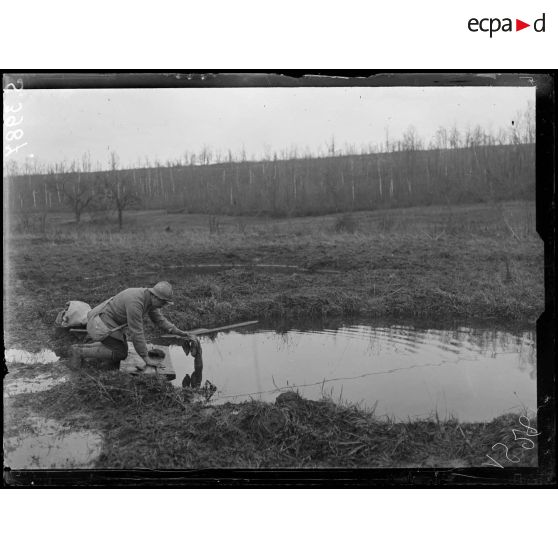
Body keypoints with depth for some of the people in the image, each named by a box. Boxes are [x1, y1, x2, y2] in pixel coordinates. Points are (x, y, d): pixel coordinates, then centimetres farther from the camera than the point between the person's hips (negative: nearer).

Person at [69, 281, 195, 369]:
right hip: (102, 322, -10)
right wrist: (146, 358, -23)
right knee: (120, 354, -8)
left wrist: (179, 332, -4)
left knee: (121, 348, 19)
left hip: (105, 321, 10)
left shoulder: (150, 298, -3)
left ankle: (80, 348, 18)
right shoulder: (136, 302, -33)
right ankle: (80, 352, -4)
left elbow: (159, 319, 6)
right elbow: (136, 332, -29)